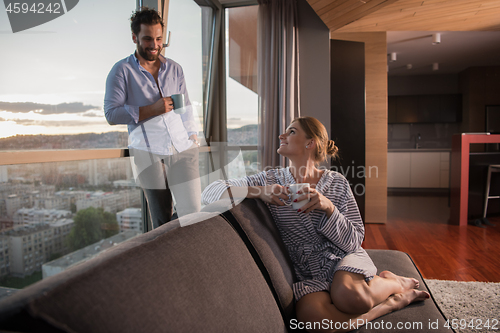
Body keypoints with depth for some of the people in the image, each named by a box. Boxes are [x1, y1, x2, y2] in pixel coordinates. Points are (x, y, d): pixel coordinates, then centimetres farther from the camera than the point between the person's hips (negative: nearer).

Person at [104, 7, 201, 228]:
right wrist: (152, 110, -14)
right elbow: (111, 114, -5)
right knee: (161, 217, 4)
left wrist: (193, 137, 11)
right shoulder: (121, 71, 3)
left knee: (193, 210, -3)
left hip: (183, 147, 3)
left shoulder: (174, 68, 16)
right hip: (149, 152, -3)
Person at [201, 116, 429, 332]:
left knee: (349, 294, -35)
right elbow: (209, 192, -8)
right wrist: (259, 191, -21)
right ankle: (393, 301, -8)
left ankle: (391, 282, 0)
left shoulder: (337, 183, -1)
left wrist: (328, 208, -20)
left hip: (344, 258, -1)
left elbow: (353, 241, -3)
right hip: (308, 274, 1)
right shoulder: (270, 180, -1)